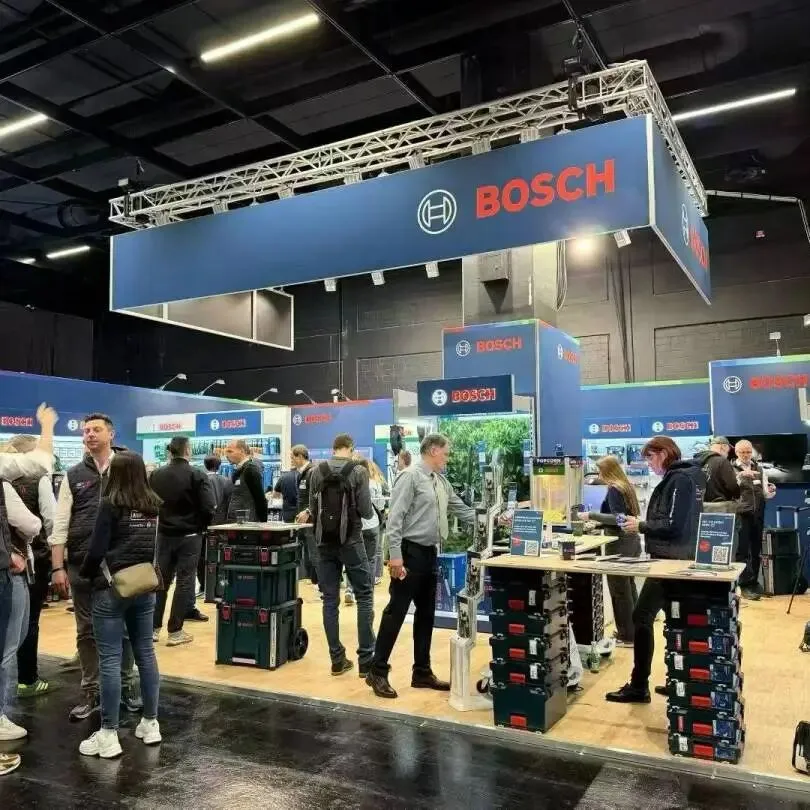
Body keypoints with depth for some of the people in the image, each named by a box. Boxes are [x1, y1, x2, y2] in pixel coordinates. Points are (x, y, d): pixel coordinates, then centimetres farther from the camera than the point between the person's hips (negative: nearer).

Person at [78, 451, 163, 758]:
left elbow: (97, 549, -10)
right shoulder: (155, 505, 4)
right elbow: (160, 546, 8)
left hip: (111, 588, -5)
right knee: (145, 652, 11)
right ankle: (150, 723, 20)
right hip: (145, 587, 5)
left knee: (110, 659, 0)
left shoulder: (110, 505, -10)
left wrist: (85, 573, 5)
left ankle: (109, 735, 4)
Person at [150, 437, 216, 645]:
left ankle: (153, 628, 19)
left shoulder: (156, 475, 0)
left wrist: (164, 518, 14)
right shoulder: (197, 475, -13)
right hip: (189, 535, -4)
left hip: (164, 534, 4)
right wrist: (203, 525, 0)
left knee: (161, 580, 15)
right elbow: (208, 507, -18)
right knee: (185, 581, 3)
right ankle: (175, 631, 6)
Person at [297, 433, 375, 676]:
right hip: (351, 541, -3)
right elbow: (366, 512, -9)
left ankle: (337, 659, 13)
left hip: (325, 542, 3)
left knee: (330, 600, 9)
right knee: (364, 597, 6)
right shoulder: (358, 471, -8)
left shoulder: (317, 472, 1)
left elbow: (314, 510, 1)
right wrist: (369, 509, 13)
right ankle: (366, 660, 4)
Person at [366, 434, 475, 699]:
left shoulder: (441, 481, 12)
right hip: (410, 552, -9)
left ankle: (422, 673, 25)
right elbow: (395, 516, -18)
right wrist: (395, 554, -22)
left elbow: (461, 509, 17)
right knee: (396, 612, -3)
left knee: (426, 613, 14)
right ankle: (378, 672, 8)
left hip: (429, 553, 9)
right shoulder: (410, 476, -13)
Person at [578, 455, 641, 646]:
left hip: (620, 543, -9)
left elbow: (618, 518, -24)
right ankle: (634, 629, 28)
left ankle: (627, 636, 6)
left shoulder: (614, 489, -15)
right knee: (628, 586, 18)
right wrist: (599, 521, 23)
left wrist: (591, 515, -23)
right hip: (630, 540, 9)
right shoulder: (625, 486, 11)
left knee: (619, 590, -1)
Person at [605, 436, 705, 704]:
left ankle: (638, 687, 1)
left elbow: (673, 526, -24)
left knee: (642, 618, -5)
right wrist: (645, 524, 7)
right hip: (681, 558, 10)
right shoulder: (691, 475, 12)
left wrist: (640, 526, -13)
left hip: (670, 560, -10)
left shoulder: (678, 480, -18)